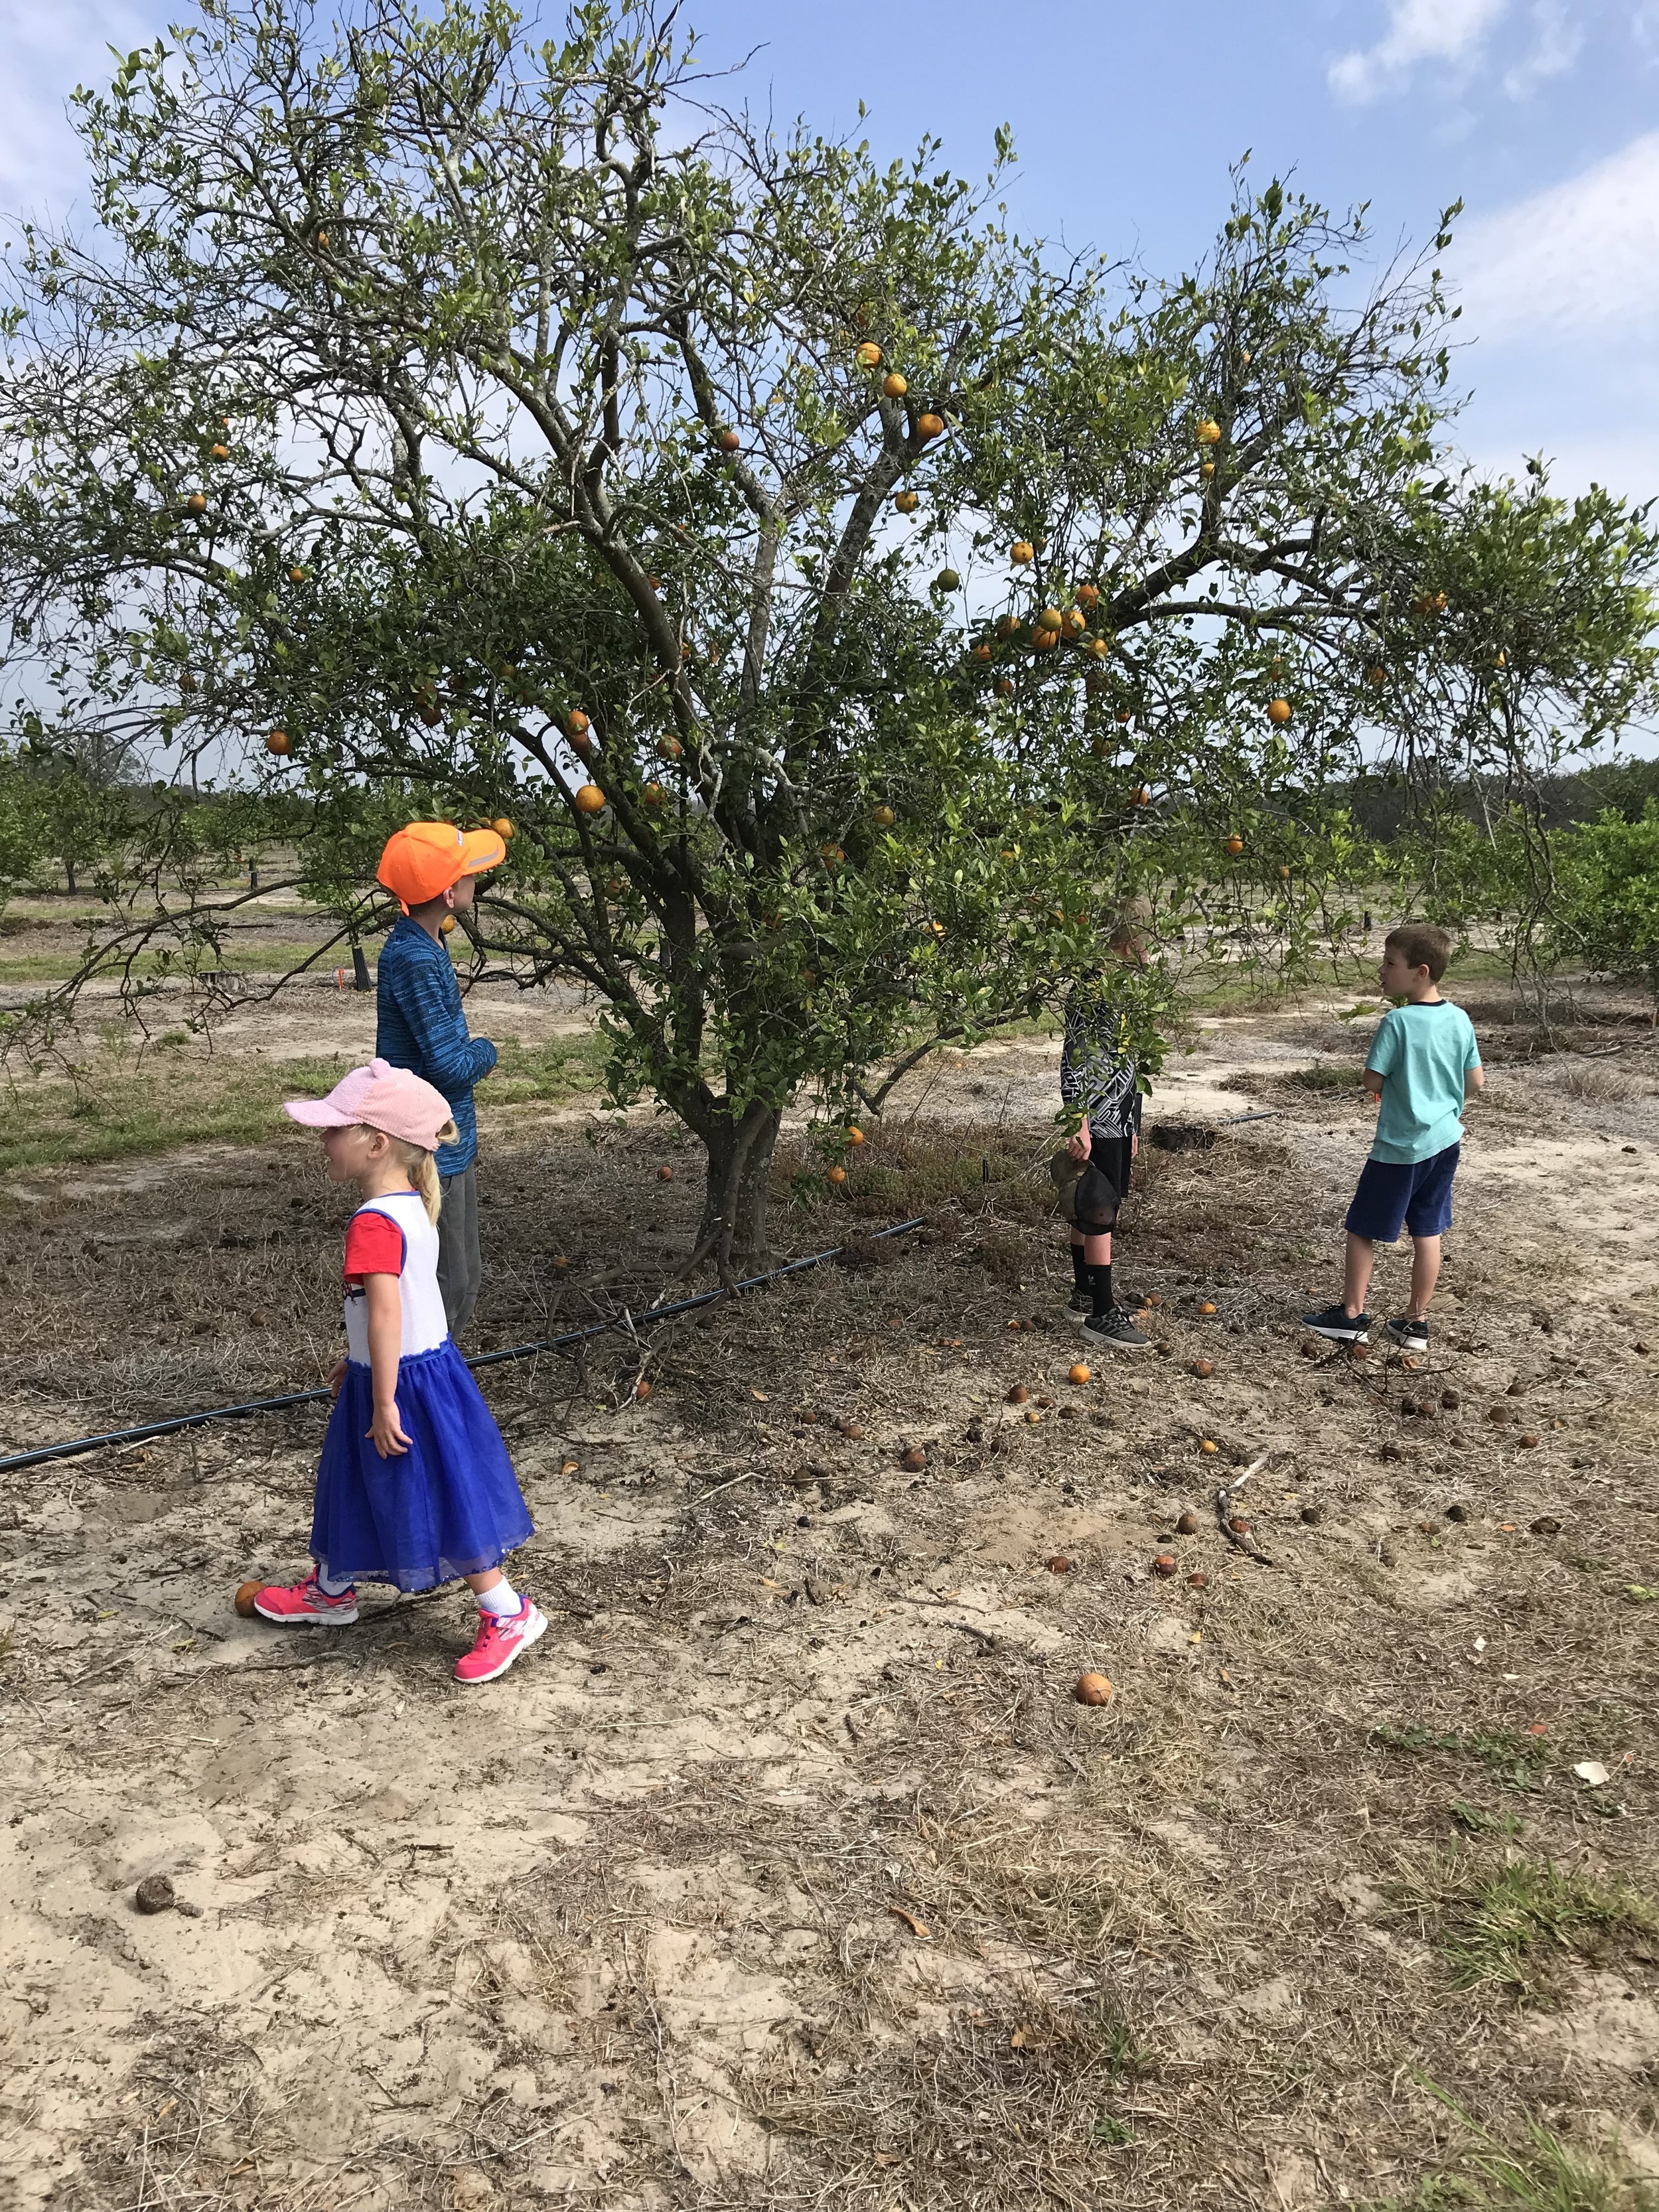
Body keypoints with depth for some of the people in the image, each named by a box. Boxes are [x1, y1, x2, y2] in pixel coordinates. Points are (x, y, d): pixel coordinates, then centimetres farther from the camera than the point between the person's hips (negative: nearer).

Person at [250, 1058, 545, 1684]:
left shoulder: (373, 1223, -25)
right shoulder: (413, 1208, 4)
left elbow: (385, 1314, -29)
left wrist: (384, 1404, -25)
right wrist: (355, 1361, 25)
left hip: (402, 1383, -10)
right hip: (421, 1368, 10)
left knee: (440, 1500, 1)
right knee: (353, 1484, 25)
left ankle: (508, 1614, 12)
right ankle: (330, 1590, 45)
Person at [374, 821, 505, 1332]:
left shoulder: (423, 945, 6)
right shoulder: (415, 961, -24)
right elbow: (448, 1066, -24)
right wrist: (484, 1052, -5)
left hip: (451, 1143, 10)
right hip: (431, 1155, -10)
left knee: (463, 1279, 20)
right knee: (445, 1287, 1)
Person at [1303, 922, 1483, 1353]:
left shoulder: (1397, 1022, -19)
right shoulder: (1460, 1020, 1)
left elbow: (1372, 1081, -16)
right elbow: (1477, 1081, 8)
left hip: (1400, 1147, -7)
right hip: (1446, 1140, 7)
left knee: (1362, 1229, 7)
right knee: (1427, 1232, 13)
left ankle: (1351, 1315, 14)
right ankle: (1415, 1322, 20)